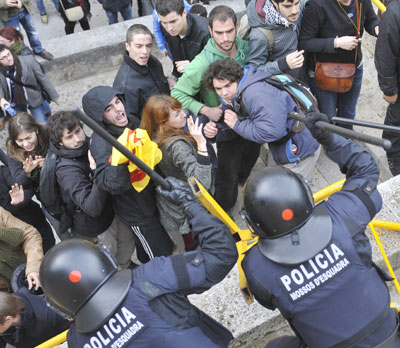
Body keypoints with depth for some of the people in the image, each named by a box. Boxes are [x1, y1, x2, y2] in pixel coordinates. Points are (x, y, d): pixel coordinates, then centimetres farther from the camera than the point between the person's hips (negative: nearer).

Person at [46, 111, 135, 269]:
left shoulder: (89, 144, -9)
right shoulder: (66, 170, -33)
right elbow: (93, 208, -42)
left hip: (111, 211, 7)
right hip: (94, 230, -7)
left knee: (127, 244, 29)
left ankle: (127, 267, 58)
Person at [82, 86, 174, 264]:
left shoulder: (131, 121, -6)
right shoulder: (101, 144, -29)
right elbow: (111, 185, -42)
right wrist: (119, 160, -56)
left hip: (149, 195, 8)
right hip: (136, 211, -8)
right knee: (161, 255, 9)